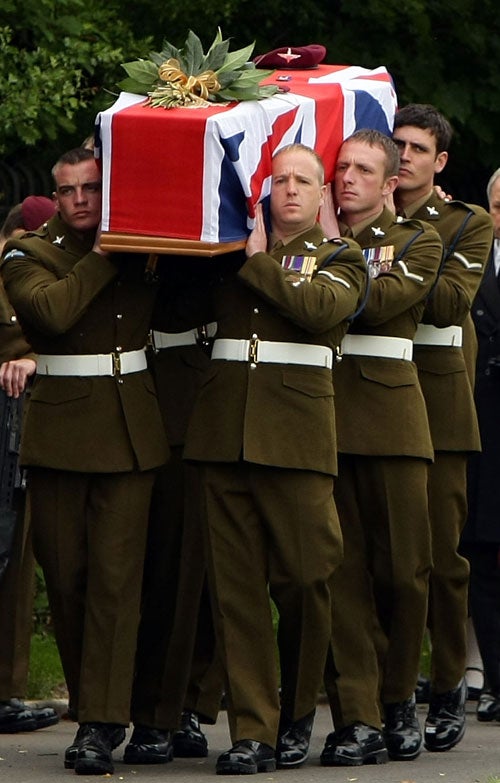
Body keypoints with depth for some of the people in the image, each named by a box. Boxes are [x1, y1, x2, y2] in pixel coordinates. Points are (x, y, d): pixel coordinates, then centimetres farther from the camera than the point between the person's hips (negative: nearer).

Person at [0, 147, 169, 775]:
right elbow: (51, 311, -14)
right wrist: (102, 258, -8)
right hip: (59, 432, -1)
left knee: (116, 573, -7)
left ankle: (101, 724, -8)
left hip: (131, 433, 1)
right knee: (65, 575, 2)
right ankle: (91, 706, 17)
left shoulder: (142, 252, 12)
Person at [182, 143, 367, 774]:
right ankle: (250, 730, 0)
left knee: (303, 579, -2)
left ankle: (296, 716, 18)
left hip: (297, 431, -2)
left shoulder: (339, 258, 9)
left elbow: (319, 307, -10)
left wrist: (259, 262, -4)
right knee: (235, 584, -2)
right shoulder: (226, 257, 18)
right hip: (224, 430, 2)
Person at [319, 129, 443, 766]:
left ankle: (397, 699, 20)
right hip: (321, 412, 1)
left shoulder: (418, 242, 9)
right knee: (341, 569, -4)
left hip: (390, 414, -1)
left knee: (402, 569, 2)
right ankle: (356, 719, -5)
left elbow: (378, 301, -9)